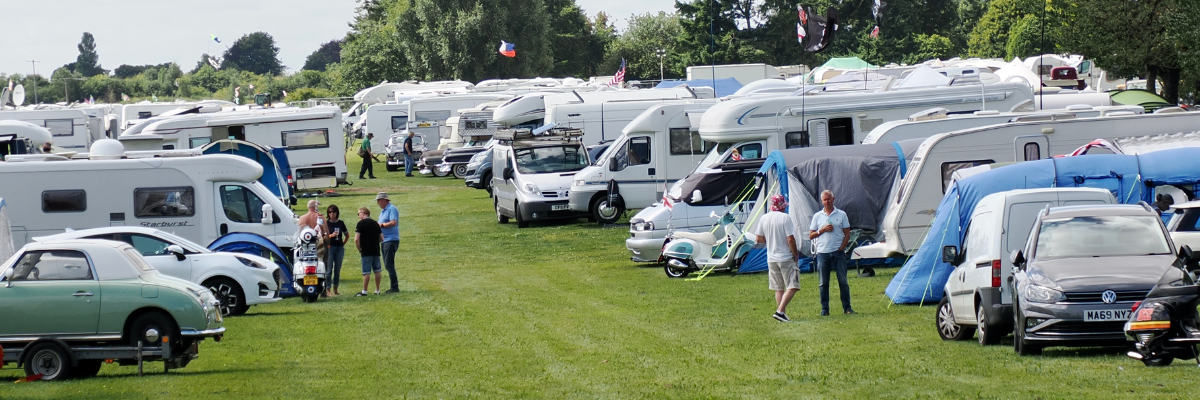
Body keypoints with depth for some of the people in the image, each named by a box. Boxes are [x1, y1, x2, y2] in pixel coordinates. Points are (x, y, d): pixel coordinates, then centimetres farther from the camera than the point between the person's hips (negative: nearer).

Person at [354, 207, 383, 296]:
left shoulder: (361, 223, -7)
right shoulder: (375, 223, 11)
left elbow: (356, 239, -14)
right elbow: (381, 238, 13)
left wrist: (359, 249, -2)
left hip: (366, 252, -5)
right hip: (376, 251, 5)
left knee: (366, 272, -4)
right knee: (377, 270, 9)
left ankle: (364, 291, -1)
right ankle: (377, 290, 13)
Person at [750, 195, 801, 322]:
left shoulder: (763, 219, 4)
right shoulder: (785, 218, -13)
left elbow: (759, 239, 8)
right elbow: (790, 239, -16)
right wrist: (795, 254, -3)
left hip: (771, 259, 6)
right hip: (786, 258, -6)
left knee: (779, 289, 14)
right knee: (792, 287, -4)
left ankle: (782, 313, 13)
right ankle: (780, 311, -18)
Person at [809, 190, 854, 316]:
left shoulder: (841, 214, 6)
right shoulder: (817, 216, 8)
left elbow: (847, 234, 6)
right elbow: (811, 236, 8)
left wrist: (841, 248, -6)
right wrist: (823, 230, -8)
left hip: (838, 252, -1)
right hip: (822, 253, 1)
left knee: (843, 281, -1)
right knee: (824, 283, 2)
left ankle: (846, 307, 4)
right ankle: (824, 309, 7)